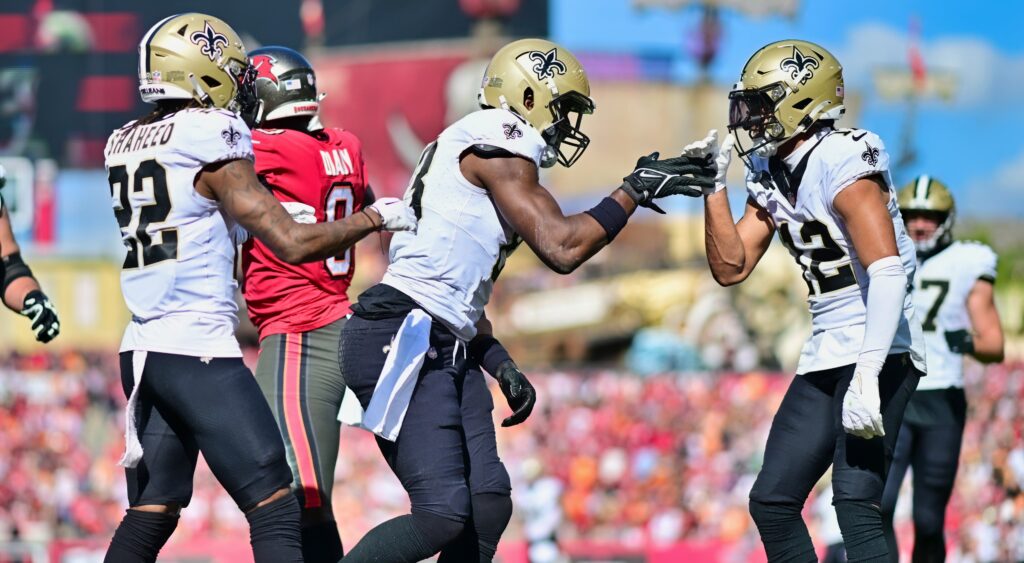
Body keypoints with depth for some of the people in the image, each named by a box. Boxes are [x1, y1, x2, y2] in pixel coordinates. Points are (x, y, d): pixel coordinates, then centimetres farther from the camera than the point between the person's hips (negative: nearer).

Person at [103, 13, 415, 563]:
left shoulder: (124, 145, 12)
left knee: (149, 515, 12)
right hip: (200, 351, -8)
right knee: (275, 511, -7)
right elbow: (292, 243, -11)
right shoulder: (211, 142, -10)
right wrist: (374, 218, 0)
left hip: (142, 349, 8)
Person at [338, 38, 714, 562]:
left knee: (488, 505, 6)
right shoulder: (498, 139, -9)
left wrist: (501, 365, 18)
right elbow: (561, 248, -15)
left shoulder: (473, 152, 21)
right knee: (441, 515, -15)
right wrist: (636, 189, -5)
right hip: (401, 342, -11)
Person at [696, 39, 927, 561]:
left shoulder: (842, 165, -17)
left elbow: (887, 273, -25)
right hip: (824, 358, 10)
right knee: (772, 501, 10)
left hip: (877, 356, -10)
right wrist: (713, 186, 4)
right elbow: (731, 268, 13)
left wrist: (867, 374, -32)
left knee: (855, 504, -19)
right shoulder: (771, 176, 10)